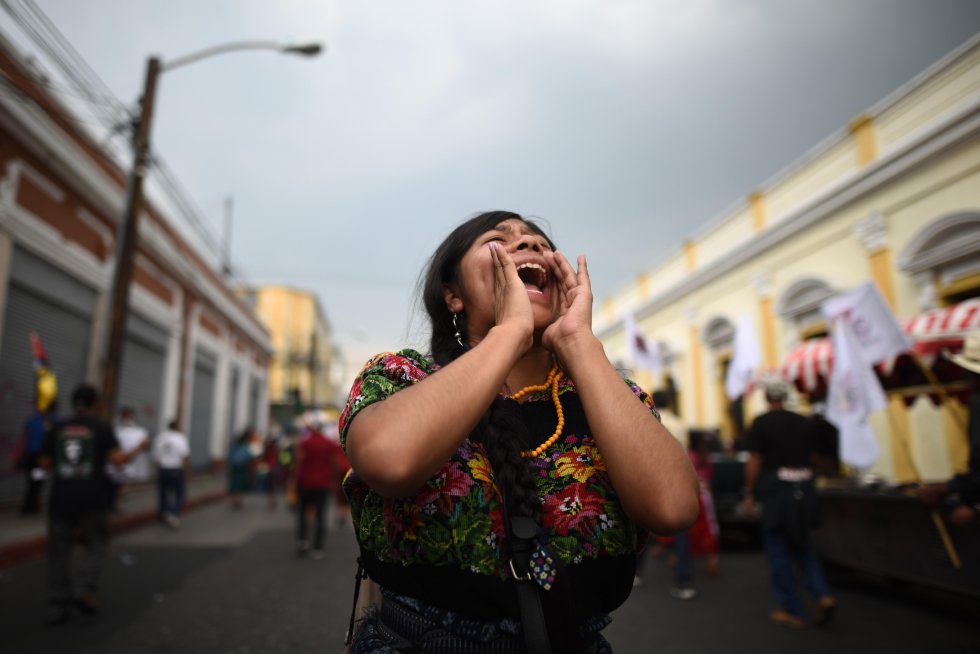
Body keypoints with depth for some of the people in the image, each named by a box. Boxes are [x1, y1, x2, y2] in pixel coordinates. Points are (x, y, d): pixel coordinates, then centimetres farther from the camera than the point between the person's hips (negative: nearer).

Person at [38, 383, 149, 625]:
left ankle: (56, 607, 10)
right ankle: (84, 590, -3)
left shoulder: (58, 429, 7)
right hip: (92, 499, -3)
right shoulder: (102, 427, -2)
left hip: (61, 498, 3)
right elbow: (117, 459, -11)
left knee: (58, 553, 10)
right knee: (95, 545, 14)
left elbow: (45, 463, 8)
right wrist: (139, 450, 5)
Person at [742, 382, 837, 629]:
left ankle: (792, 611, 10)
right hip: (804, 488, 5)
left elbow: (754, 461, -9)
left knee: (778, 550, 5)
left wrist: (749, 494, -3)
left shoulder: (761, 423, -6)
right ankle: (823, 595, 2)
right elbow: (811, 458, 12)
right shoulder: (804, 423, 8)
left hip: (775, 489, -5)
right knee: (803, 546, 19)